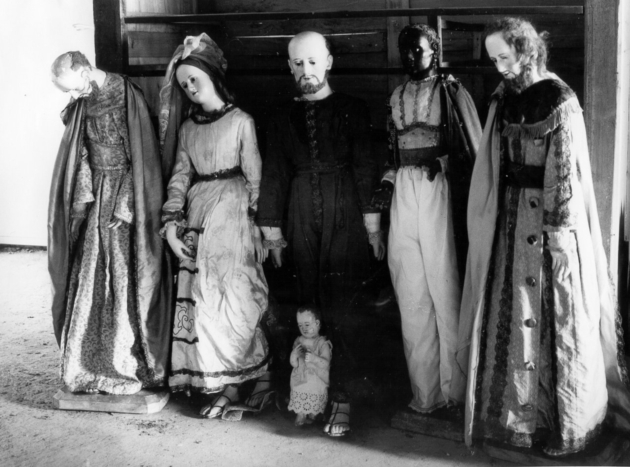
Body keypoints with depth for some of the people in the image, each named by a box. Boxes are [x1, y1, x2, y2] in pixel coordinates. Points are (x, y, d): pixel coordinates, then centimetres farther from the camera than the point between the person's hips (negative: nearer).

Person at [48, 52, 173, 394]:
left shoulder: (128, 99, -11)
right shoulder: (83, 105, 8)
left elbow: (140, 158, -12)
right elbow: (80, 158, 10)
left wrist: (125, 207, -15)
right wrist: (83, 199, -1)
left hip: (127, 196, -6)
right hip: (96, 198, 6)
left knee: (126, 285, -3)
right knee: (91, 284, 5)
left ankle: (134, 366, 6)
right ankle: (92, 364, 15)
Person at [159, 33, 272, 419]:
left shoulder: (241, 121, -3)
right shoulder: (187, 128, 12)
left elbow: (254, 178, -2)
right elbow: (181, 176, 9)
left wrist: (252, 222, -6)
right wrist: (171, 221, -3)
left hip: (232, 212, -5)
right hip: (197, 214, 5)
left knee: (229, 297, -6)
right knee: (199, 297, 3)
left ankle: (230, 384, 2)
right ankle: (219, 380, 13)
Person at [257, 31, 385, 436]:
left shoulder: (353, 111, 3)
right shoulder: (284, 119, 13)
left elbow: (366, 168, -2)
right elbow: (275, 175, 13)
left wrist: (372, 223, -8)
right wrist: (272, 230, 10)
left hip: (345, 217, -3)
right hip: (303, 220, 3)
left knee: (340, 305, -9)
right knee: (309, 303, 4)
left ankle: (342, 396, -6)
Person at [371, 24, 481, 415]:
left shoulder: (452, 91, 1)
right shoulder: (398, 97, 16)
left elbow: (474, 149, -1)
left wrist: (471, 199, -5)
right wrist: (388, 182, 7)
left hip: (440, 188, -5)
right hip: (404, 192, 5)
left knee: (445, 289, -3)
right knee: (411, 294, 5)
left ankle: (454, 389, 9)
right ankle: (425, 390, 14)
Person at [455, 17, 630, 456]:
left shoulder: (560, 101, -10)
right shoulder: (504, 100, 7)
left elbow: (568, 173, -11)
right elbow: (492, 166, 11)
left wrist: (558, 229, -14)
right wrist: (490, 218, 7)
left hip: (549, 222, -6)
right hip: (509, 219, 6)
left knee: (554, 318, 1)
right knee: (510, 312, 9)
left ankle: (568, 420, 15)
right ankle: (516, 407, 21)